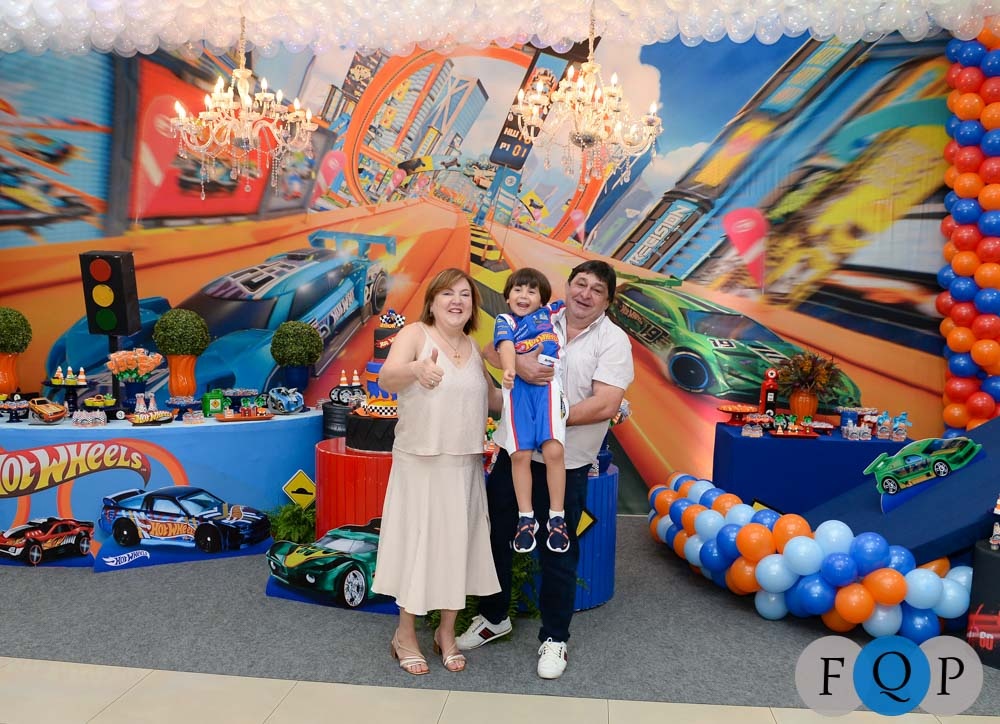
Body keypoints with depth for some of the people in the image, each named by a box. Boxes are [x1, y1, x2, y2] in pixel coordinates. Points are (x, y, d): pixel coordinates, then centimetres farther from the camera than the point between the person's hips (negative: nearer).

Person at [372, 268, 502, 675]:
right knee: (416, 543, 4)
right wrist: (416, 369, -47)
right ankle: (405, 635, 24)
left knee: (457, 544, 11)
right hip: (420, 462, -5)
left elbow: (492, 398, 21)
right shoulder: (415, 334, -8)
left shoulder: (474, 348, 9)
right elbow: (386, 379, -27)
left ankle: (447, 632, 29)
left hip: (465, 465, 5)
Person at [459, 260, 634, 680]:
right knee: (496, 535, 15)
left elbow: (605, 405, -17)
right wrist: (518, 363, -24)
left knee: (558, 552, 9)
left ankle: (554, 638, 28)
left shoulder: (613, 341, -7)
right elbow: (491, 349, -3)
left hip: (566, 464, -3)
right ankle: (494, 618, 38)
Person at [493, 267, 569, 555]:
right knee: (520, 454, -7)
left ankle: (557, 517, -2)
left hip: (547, 384, 1)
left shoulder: (549, 312, 25)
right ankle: (526, 518, 7)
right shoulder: (505, 321, 16)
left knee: (553, 450, -15)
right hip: (518, 387, 0)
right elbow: (506, 345, -5)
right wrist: (508, 369, -22)